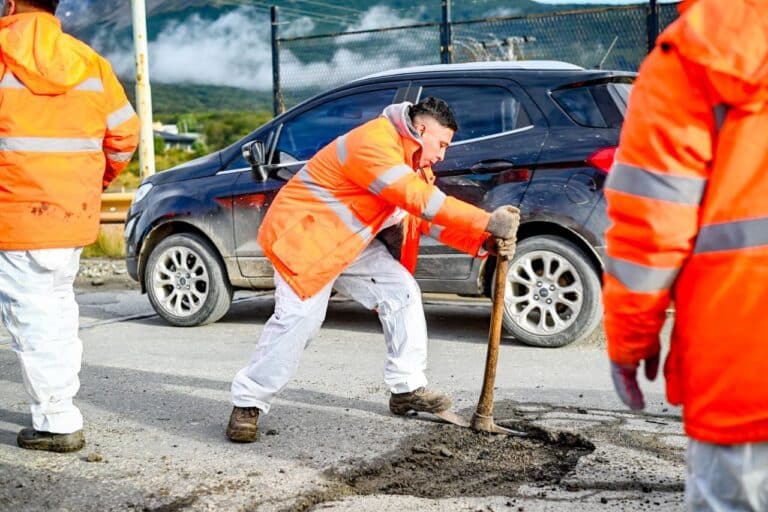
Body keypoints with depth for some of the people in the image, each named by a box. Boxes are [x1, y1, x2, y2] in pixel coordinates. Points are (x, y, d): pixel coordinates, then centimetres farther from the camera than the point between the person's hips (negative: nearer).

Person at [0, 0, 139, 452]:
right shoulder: (89, 61, 6)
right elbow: (125, 133, 6)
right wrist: (98, 182, 20)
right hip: (76, 216, 6)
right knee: (57, 306, 19)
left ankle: (58, 423, 5)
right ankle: (60, 404, 27)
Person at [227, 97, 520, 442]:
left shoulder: (413, 162, 8)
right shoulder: (374, 144, -26)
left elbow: (431, 219, 5)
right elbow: (423, 202, -34)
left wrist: (484, 242, -9)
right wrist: (488, 221, -34)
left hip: (351, 243, 10)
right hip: (303, 235, -10)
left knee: (402, 292, 1)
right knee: (300, 317, -21)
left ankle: (407, 388, 8)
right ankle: (248, 403, -7)